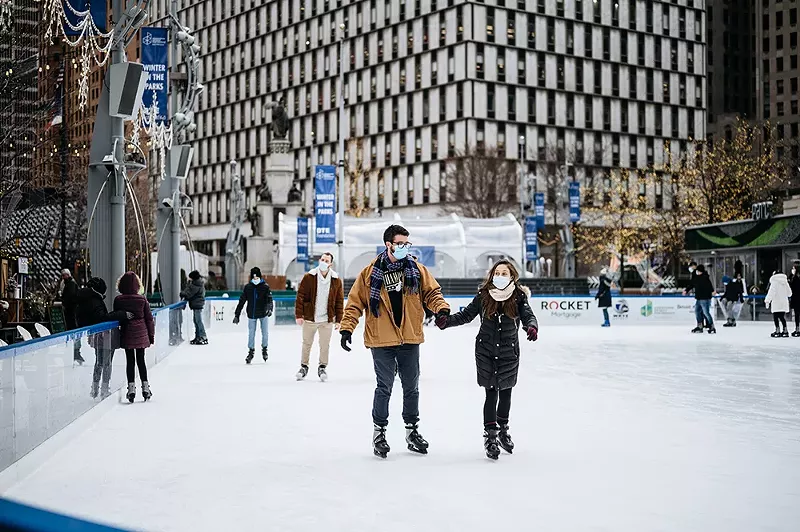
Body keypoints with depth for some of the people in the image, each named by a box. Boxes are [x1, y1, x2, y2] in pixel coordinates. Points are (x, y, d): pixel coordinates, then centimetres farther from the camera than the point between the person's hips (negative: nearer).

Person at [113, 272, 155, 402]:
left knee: (130, 361, 5)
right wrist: (151, 335, 8)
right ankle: (145, 388, 11)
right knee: (141, 360, 10)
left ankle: (131, 388, 0)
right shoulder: (142, 299, -4)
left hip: (127, 335, -1)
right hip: (141, 334, 1)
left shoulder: (118, 300, -6)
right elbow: (149, 318, 0)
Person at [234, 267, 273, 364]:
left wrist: (269, 309, -32)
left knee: (265, 333, 7)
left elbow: (269, 299, -12)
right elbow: (241, 302, 1)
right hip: (252, 315, 1)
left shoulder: (265, 287, -6)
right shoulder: (247, 287, -2)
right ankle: (251, 351, 16)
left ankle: (264, 349, 27)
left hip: (263, 314, -1)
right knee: (251, 334, 4)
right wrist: (237, 315, -1)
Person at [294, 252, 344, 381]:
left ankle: (322, 368, 22)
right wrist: (299, 315, -8)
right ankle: (304, 367, 26)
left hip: (327, 319, 1)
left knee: (325, 345, 7)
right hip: (309, 318, 0)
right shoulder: (309, 277, -5)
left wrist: (338, 320, 2)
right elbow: (300, 296, -4)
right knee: (306, 344, 11)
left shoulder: (336, 280, 0)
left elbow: (339, 301, 4)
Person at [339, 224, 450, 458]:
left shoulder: (417, 270, 3)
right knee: (384, 388, 2)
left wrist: (442, 309, -13)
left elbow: (431, 292, 7)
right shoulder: (371, 273, -5)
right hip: (382, 341, -3)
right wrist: (347, 328, -9)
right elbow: (355, 302, -2)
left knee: (411, 387, 13)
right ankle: (379, 432, 17)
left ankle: (412, 430, 27)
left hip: (410, 339, 3)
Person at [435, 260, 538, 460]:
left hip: (509, 353, 1)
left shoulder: (518, 297, -8)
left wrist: (532, 327, -39)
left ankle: (503, 429, 38)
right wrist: (446, 320, -17)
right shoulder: (483, 296, -7)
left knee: (506, 391, 17)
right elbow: (466, 315, -2)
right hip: (486, 351, -1)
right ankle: (490, 435, 4)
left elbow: (528, 316, -17)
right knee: (491, 392, -4)